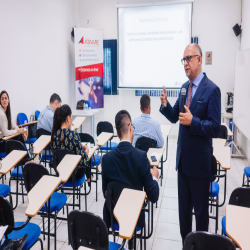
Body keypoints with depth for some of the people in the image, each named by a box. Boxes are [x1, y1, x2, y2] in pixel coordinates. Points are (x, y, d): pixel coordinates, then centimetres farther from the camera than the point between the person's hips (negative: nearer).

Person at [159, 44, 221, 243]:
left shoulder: (212, 90, -14)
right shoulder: (184, 87, 8)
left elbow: (215, 129, -18)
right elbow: (176, 117, 11)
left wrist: (193, 121, -30)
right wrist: (165, 105, -7)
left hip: (199, 161, -7)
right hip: (183, 158, 7)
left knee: (200, 209, 12)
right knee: (183, 207, 21)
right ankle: (185, 242, 40)